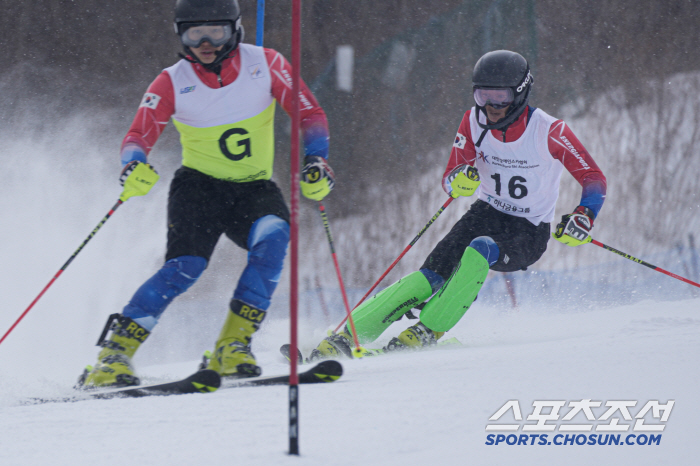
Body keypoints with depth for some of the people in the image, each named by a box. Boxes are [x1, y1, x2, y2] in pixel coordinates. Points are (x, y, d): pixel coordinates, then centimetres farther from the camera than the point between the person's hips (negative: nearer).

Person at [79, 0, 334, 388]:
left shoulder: (264, 64, -6)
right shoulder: (172, 83, -8)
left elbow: (309, 112, -3)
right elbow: (138, 135, -15)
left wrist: (315, 162, -20)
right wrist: (134, 166, -38)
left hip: (253, 188, 2)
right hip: (199, 184, -2)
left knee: (273, 235, -31)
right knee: (186, 265, -26)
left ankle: (232, 346, -26)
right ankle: (114, 354, -22)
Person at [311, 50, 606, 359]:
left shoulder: (549, 131, -18)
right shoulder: (474, 122, -7)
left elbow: (594, 180, -12)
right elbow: (449, 180, -3)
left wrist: (583, 217, -32)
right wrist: (459, 181, -28)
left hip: (528, 235, -3)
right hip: (484, 215, 3)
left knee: (480, 249, -36)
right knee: (430, 277, -20)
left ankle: (429, 330, -32)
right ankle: (346, 336, -25)